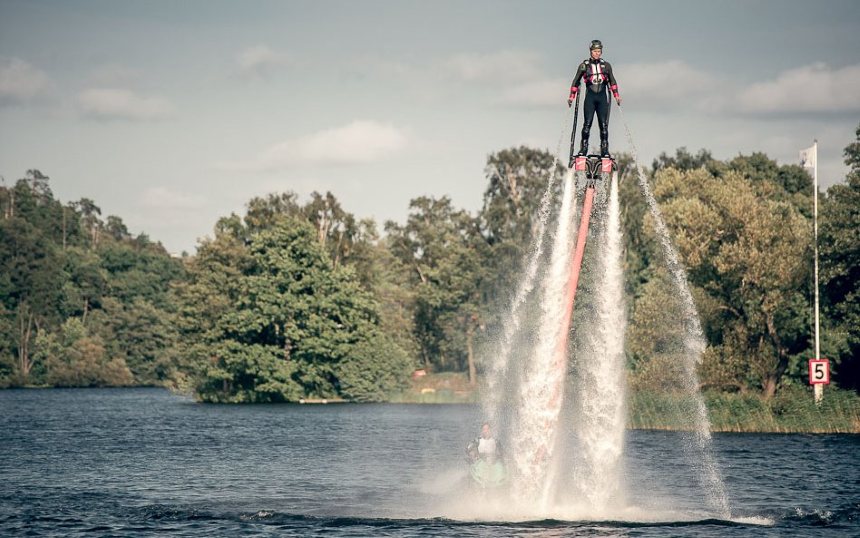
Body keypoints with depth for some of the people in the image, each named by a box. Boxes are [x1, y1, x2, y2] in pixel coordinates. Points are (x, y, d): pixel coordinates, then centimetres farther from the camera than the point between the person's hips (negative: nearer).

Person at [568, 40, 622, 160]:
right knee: (587, 123, -10)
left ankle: (605, 150, -2)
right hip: (590, 96, -1)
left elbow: (612, 82, 17)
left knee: (604, 124, -3)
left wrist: (616, 95, 10)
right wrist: (572, 96, 4)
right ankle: (583, 148, -7)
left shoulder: (606, 65, 8)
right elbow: (576, 82, 10)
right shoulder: (584, 66, 3)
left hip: (602, 97, 1)